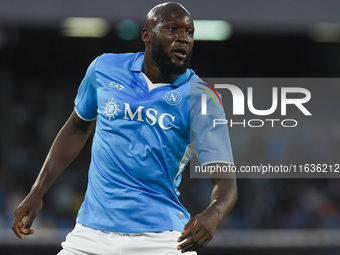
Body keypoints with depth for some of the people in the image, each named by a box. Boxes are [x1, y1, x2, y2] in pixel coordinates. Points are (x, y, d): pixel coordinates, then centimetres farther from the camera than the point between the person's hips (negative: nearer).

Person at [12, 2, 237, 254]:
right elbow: (78, 129, 19)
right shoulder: (105, 68, 3)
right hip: (92, 231, 3)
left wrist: (213, 215, -36)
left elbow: (225, 179, -14)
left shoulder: (201, 99, -7)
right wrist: (37, 192, 16)